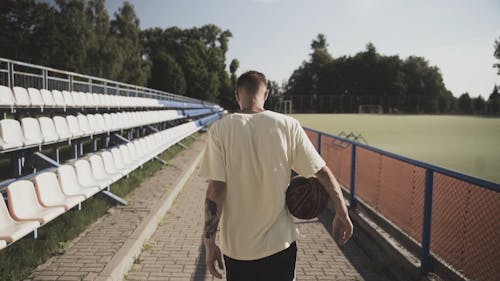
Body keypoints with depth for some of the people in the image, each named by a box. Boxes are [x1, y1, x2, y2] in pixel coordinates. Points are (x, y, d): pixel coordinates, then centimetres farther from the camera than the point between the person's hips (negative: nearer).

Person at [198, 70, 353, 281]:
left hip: (237, 247, 0)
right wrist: (341, 213, 4)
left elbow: (216, 190, -14)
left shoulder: (220, 129, -11)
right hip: (280, 243, 1)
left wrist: (209, 242, -8)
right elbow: (323, 173, -7)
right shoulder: (288, 125, -8)